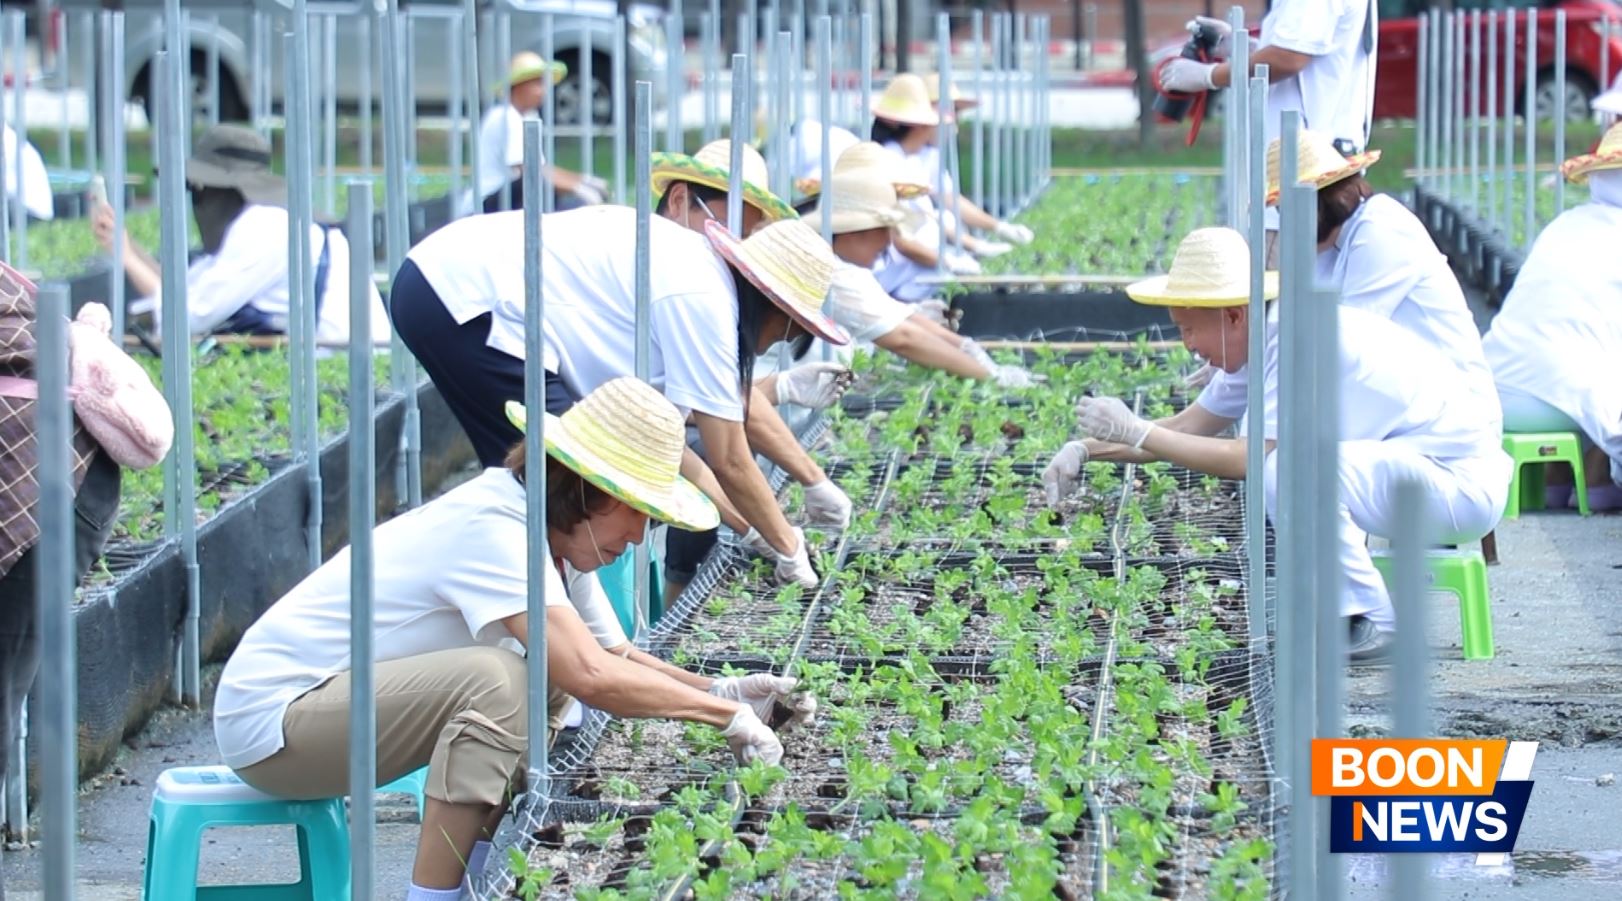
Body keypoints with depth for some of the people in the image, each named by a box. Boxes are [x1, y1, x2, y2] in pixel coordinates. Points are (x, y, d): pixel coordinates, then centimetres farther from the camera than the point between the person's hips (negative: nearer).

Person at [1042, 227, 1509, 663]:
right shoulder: (1266, 340, 9)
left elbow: (1251, 458, -25)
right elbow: (1193, 427, 16)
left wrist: (1135, 431, -18)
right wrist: (1087, 449, 8)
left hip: (1463, 483, -10)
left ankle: (1373, 623, -14)